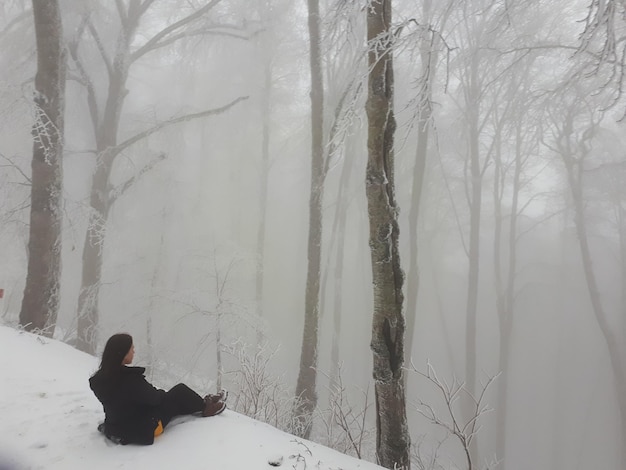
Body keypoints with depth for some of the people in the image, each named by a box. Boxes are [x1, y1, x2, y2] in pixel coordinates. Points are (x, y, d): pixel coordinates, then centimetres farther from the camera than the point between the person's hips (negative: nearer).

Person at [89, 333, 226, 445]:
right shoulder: (130, 379, -32)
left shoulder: (99, 379, -7)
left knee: (172, 399, 22)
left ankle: (201, 404, 38)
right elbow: (154, 398, -17)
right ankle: (205, 408, 28)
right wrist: (162, 393, 5)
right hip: (144, 430, -8)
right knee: (180, 391, 5)